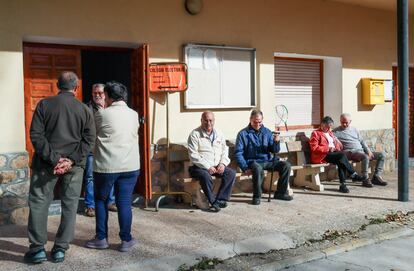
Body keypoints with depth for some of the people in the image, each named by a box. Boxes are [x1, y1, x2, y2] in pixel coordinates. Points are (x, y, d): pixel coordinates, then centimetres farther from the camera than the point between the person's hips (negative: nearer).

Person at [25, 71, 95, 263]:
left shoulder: (44, 104, 0)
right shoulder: (84, 109, 5)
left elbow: (36, 134, -7)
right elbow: (89, 139, -3)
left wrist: (53, 159, -10)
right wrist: (71, 161, -9)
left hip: (46, 162, -1)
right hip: (74, 166, 2)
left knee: (38, 203, 9)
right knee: (70, 206, 9)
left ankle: (37, 248, 10)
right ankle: (60, 249, 12)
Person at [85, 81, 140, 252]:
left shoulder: (102, 114, -6)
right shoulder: (134, 115, 6)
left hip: (106, 166, -3)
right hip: (130, 166, 3)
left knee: (101, 200, 14)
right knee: (124, 202, 7)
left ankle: (101, 238, 19)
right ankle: (126, 240, 11)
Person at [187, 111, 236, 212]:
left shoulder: (219, 134, 13)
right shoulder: (195, 134, -5)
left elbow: (225, 150, 15)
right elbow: (193, 155, -12)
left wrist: (222, 163, -6)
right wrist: (208, 167, -19)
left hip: (217, 166, 5)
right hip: (200, 167, -5)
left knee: (231, 173, -19)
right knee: (205, 176, -36)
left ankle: (219, 201, -19)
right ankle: (213, 201, -19)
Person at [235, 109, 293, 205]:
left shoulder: (267, 132, 13)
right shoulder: (243, 134, 0)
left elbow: (274, 151, 11)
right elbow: (238, 153, -4)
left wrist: (276, 142, -12)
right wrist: (245, 168, -16)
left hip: (268, 160, 5)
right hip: (253, 161, -5)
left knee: (286, 165, -16)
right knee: (258, 168, -38)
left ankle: (280, 193, -2)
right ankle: (257, 196, -18)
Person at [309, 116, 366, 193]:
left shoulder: (330, 133, 26)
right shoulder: (315, 133, 3)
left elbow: (339, 146, 25)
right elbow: (314, 148, -10)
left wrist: (338, 146, -1)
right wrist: (328, 148, -18)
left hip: (333, 153, 7)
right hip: (322, 156, -7)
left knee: (341, 162, -27)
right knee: (342, 155, -28)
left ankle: (342, 184, -27)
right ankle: (353, 175, -19)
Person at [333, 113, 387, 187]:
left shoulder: (354, 129, 22)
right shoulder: (336, 132, 4)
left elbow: (362, 141, 20)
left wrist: (368, 150, 5)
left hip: (362, 151, 7)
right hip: (351, 152, -7)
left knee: (382, 154, -5)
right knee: (365, 157, -36)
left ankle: (376, 176, -9)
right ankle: (365, 179, -23)